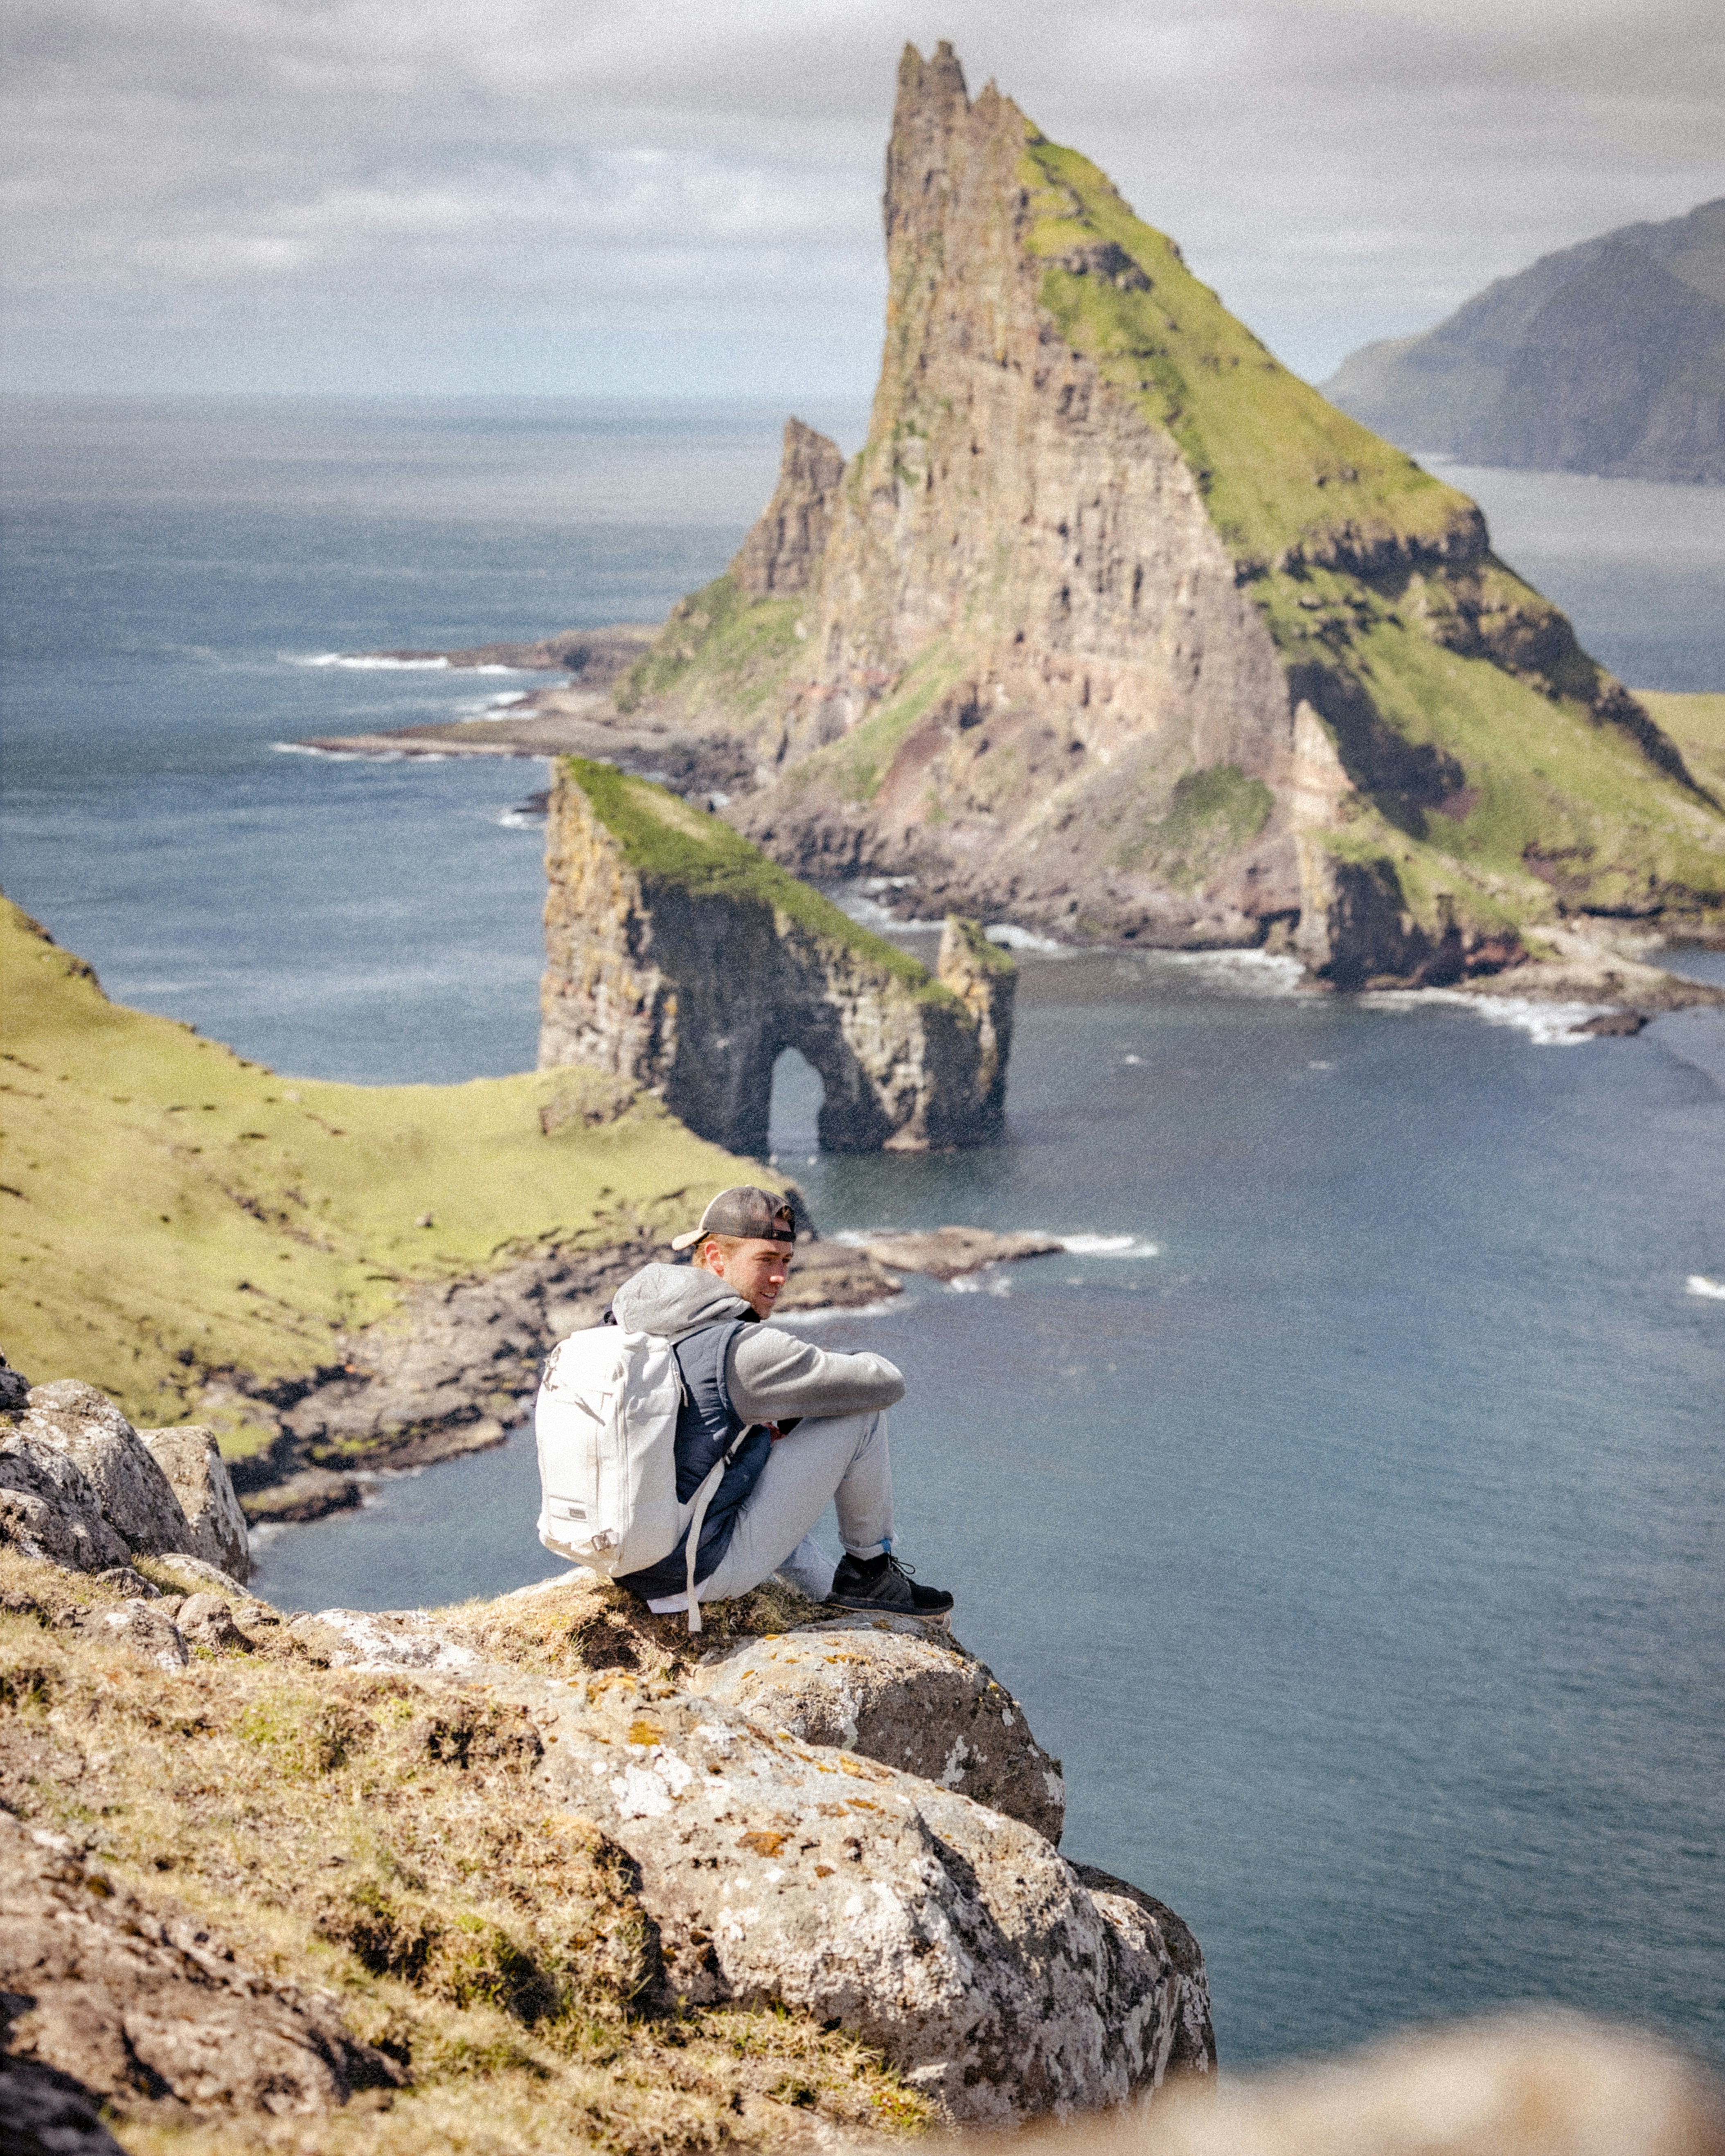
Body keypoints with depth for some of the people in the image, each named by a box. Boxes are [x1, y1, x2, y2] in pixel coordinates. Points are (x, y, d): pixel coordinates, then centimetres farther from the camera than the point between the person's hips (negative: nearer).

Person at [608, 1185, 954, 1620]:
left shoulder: (627, 1320, 4)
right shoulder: (742, 1350, -20)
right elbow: (886, 1383, -11)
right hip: (704, 1573, -8)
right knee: (861, 1411, -2)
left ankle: (830, 1593, 44)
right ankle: (869, 1569, 17)